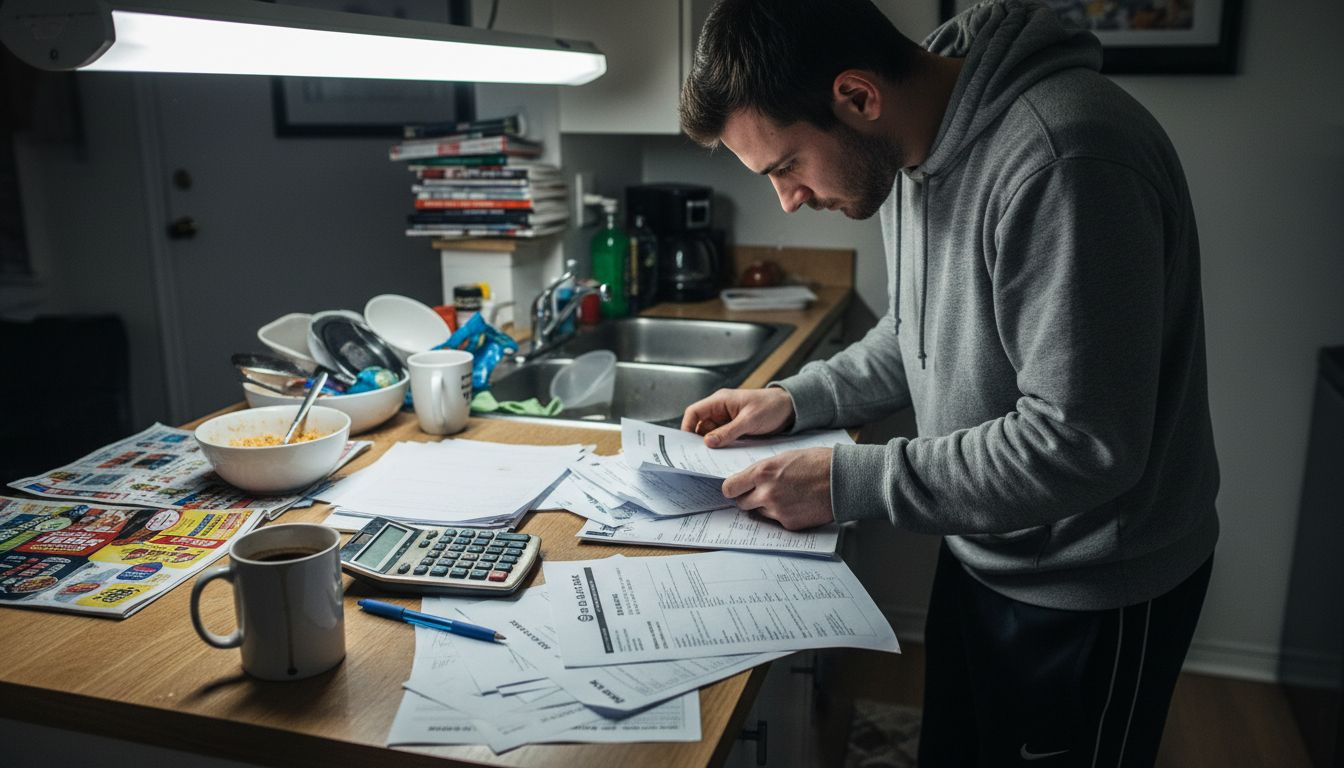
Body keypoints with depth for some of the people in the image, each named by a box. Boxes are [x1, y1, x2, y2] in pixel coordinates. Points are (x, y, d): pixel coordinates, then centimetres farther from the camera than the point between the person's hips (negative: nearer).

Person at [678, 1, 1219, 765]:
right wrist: (797, 399, 1)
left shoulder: (1065, 161, -30)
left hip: (1090, 595, -8)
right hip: (980, 553, 8)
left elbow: (1082, 444, -30)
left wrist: (852, 480, -25)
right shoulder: (912, 148, -2)